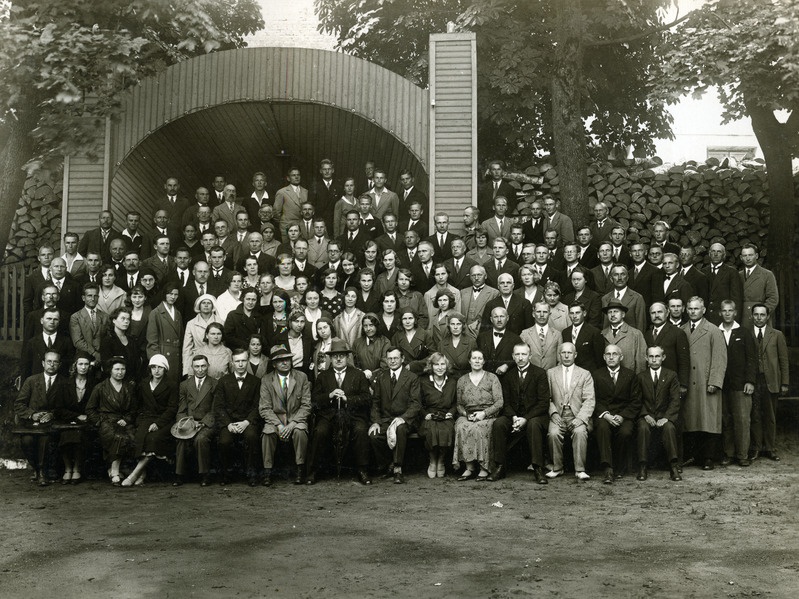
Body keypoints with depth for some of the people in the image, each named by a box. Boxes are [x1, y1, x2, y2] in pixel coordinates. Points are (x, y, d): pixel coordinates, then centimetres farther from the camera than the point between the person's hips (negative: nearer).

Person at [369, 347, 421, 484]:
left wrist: (402, 418, -24)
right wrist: (376, 421, -7)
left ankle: (397, 469, -26)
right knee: (373, 435, -28)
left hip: (405, 420, -3)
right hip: (384, 419, 3)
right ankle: (389, 464, -3)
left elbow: (415, 404, -7)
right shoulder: (380, 377, 12)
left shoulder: (412, 377, 0)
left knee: (400, 428, -38)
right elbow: (375, 402, 10)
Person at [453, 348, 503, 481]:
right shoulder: (462, 380, 16)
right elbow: (459, 404, 15)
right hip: (467, 416, 2)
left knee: (478, 429, -35)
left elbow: (499, 402, 0)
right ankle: (469, 466, -25)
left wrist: (484, 413, -12)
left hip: (488, 415, -2)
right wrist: (466, 414, -6)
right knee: (461, 428, -31)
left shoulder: (492, 378, 8)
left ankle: (484, 468, -25)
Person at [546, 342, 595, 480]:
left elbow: (589, 400, 2)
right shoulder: (550, 373, 14)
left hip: (577, 416, -1)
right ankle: (557, 468, -11)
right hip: (558, 416, 1)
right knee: (553, 433, -29)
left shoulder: (585, 374, 11)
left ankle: (580, 470, -22)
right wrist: (554, 413, -10)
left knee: (580, 432, -31)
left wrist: (580, 418, -14)